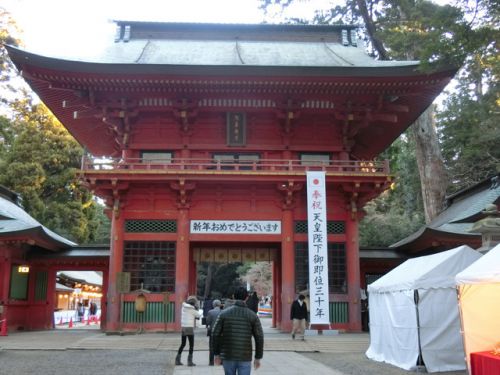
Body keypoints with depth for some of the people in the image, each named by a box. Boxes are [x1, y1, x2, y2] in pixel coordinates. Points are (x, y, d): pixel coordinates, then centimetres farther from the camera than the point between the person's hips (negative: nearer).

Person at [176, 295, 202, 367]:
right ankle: (190, 361, 0)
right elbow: (198, 315, 0)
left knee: (182, 344, 17)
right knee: (191, 345, 3)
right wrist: (200, 312, 19)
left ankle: (177, 360, 17)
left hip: (183, 328, 7)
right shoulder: (192, 309, -13)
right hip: (190, 328, -6)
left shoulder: (183, 307, 5)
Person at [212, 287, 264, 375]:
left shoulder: (224, 313, 0)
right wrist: (258, 357, 5)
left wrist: (217, 354, 7)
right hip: (245, 357, -1)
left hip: (227, 356, 2)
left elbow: (215, 334, -2)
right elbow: (259, 338, -3)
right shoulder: (252, 315, -2)